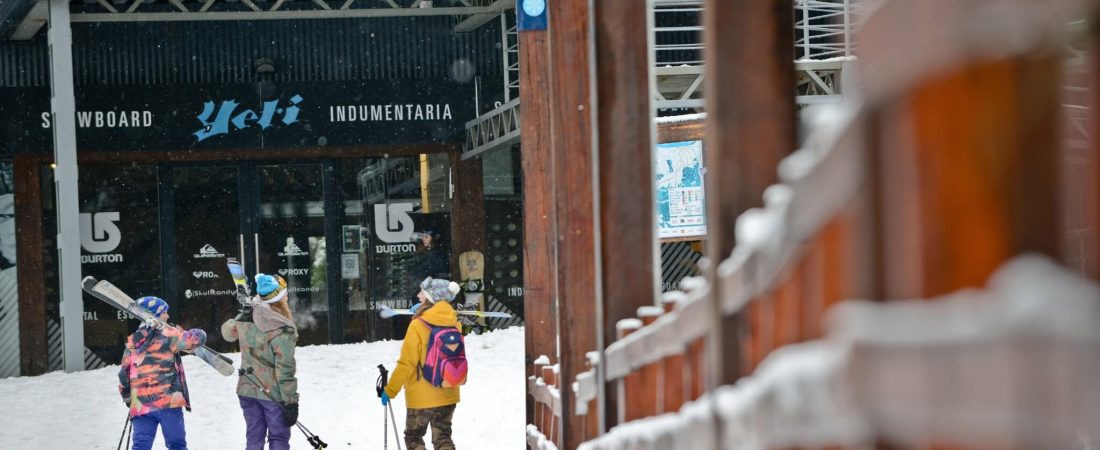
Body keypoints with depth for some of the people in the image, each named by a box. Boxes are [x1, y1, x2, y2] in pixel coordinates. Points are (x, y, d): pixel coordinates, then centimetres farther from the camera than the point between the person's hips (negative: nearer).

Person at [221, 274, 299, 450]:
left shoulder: (245, 319, -2)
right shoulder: (281, 331, -20)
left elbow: (228, 332, 22)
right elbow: (285, 369, -20)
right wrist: (290, 402, -15)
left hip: (247, 389, 6)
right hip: (274, 393, -6)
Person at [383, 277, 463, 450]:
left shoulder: (418, 326, -17)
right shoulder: (454, 323, -1)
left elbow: (406, 363, -15)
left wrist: (390, 390, -8)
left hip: (422, 396, -5)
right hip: (448, 395, 5)